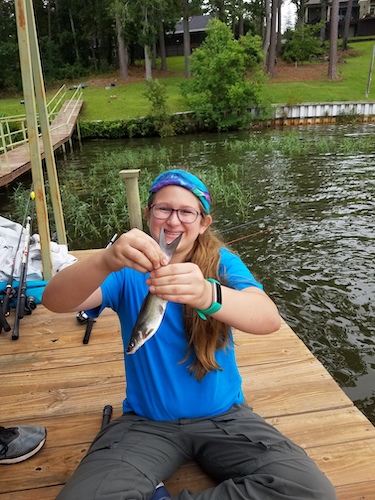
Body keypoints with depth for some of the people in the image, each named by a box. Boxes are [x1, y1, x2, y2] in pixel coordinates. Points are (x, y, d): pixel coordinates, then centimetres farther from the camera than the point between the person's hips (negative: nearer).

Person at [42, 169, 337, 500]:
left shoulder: (223, 263, -5)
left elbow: (269, 318, -24)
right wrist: (106, 262, -43)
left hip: (223, 415, 2)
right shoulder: (128, 269, -6)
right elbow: (54, 301, -22)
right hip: (146, 421, -1)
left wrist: (207, 294, -46)